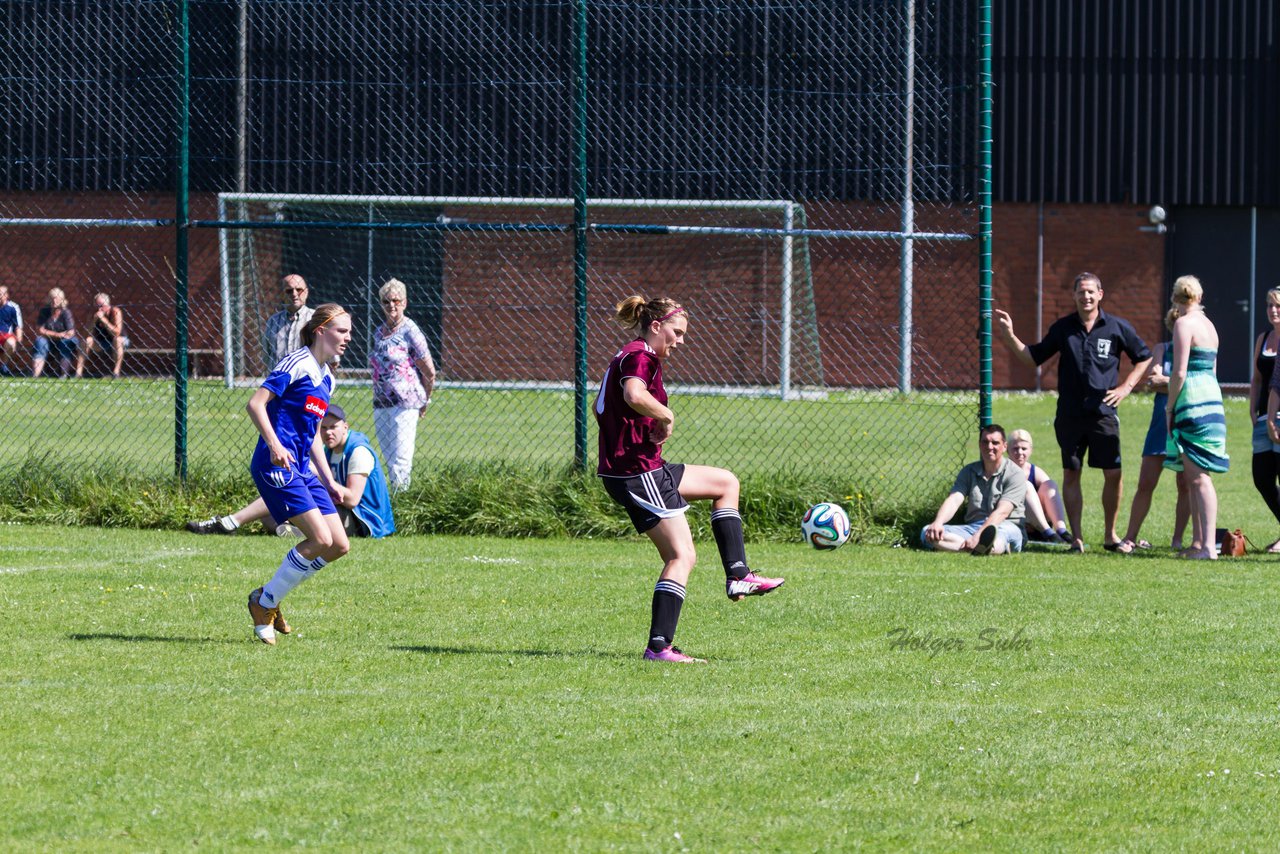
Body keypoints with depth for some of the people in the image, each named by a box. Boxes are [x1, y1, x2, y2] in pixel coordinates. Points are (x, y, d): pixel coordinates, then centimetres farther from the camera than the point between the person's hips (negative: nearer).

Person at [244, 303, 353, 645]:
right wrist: (274, 445, -27)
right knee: (320, 539, -17)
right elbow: (256, 403, -16)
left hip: (302, 468, 9)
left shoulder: (326, 378, 19)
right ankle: (265, 604, -3)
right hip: (276, 464, -9)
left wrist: (328, 481, 24)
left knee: (339, 545, 2)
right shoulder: (297, 364, -8)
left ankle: (270, 597, 13)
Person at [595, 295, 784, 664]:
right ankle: (659, 646, -15)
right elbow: (634, 395, -36)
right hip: (638, 472, -11)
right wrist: (666, 416, -19)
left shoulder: (627, 357, 18)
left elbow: (600, 408, 26)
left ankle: (737, 577, 17)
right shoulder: (641, 357, -14)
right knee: (682, 556, -10)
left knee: (725, 482, 21)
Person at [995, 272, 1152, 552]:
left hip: (1103, 413, -1)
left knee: (1113, 474, -3)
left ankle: (1110, 535, 12)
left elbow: (1144, 358, 13)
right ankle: (1076, 537, 8)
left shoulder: (1117, 327, 2)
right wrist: (1009, 336, 2)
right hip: (1070, 414, 1)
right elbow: (1032, 358, 14)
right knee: (1071, 474, 1)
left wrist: (1126, 387, 1)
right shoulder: (1062, 328, 7)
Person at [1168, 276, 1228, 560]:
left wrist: (1169, 408, -6)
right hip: (1212, 396, 9)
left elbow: (1179, 372, -15)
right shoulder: (1209, 325, 17)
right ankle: (1198, 542, 17)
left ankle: (1207, 546, -17)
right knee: (1194, 476, 14)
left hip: (1191, 399, -9)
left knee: (1198, 476, -11)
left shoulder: (1184, 324, -10)